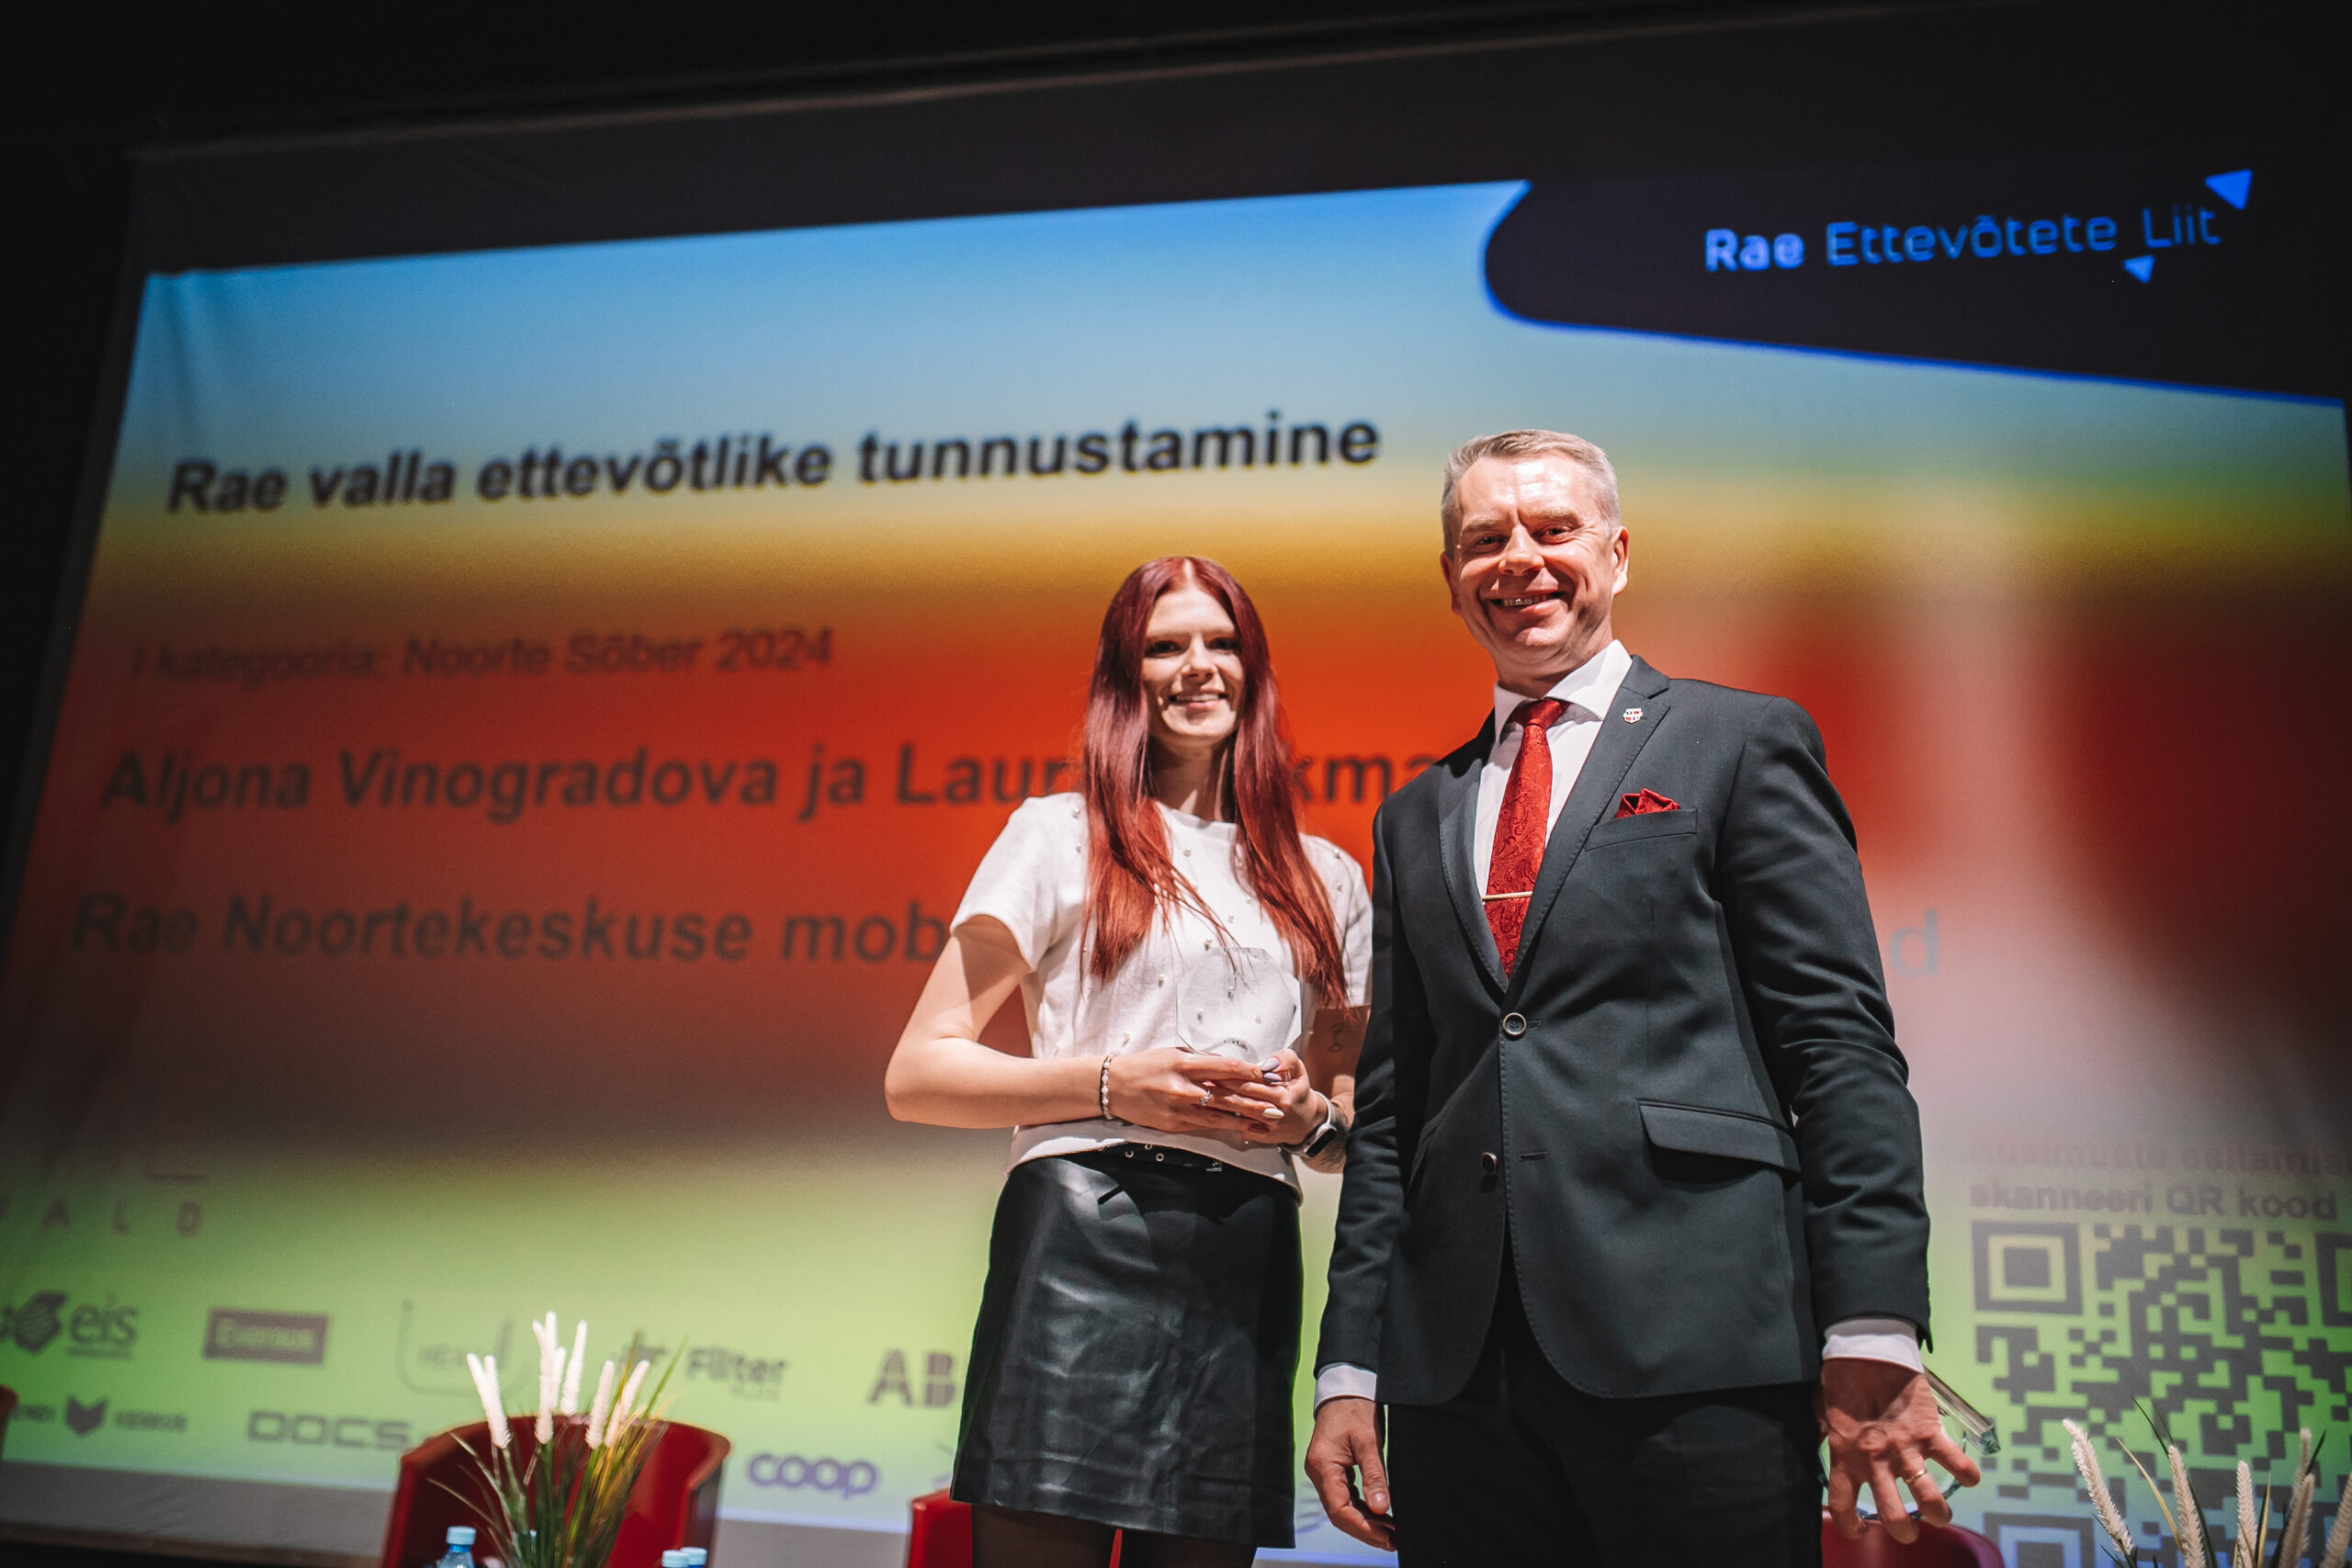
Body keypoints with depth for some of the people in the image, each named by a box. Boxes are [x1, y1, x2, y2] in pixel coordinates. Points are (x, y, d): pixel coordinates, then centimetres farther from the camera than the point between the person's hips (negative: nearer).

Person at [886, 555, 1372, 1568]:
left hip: (1249, 1265, 4)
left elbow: (1360, 1121, 22)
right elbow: (917, 1075, 1)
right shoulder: (1060, 836, 6)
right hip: (1083, 1246, -3)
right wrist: (1110, 1084, -11)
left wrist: (1315, 1117, -1)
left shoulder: (1327, 879, 17)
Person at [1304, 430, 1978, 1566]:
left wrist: (1874, 1338, -11)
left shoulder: (1744, 744, 5)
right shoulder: (1416, 816, 17)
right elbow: (1390, 1103, 15)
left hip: (1695, 1347, -4)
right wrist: (1349, 1365, 8)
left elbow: (1840, 1043, -3)